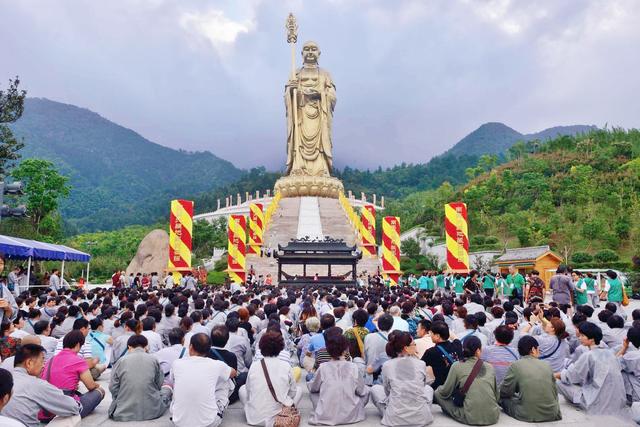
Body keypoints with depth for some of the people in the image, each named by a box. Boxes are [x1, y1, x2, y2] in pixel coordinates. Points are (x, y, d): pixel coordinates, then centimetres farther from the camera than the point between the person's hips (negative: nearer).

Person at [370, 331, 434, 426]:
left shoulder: (387, 366, -5)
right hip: (421, 417, 2)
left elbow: (387, 390, 8)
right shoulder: (421, 364, -3)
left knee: (375, 388, 23)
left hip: (395, 418, -2)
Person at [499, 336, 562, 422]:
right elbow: (555, 393, 11)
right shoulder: (546, 365, 6)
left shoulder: (515, 365, -6)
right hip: (552, 414, 5)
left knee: (503, 398, 15)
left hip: (528, 415, -5)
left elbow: (504, 392, -2)